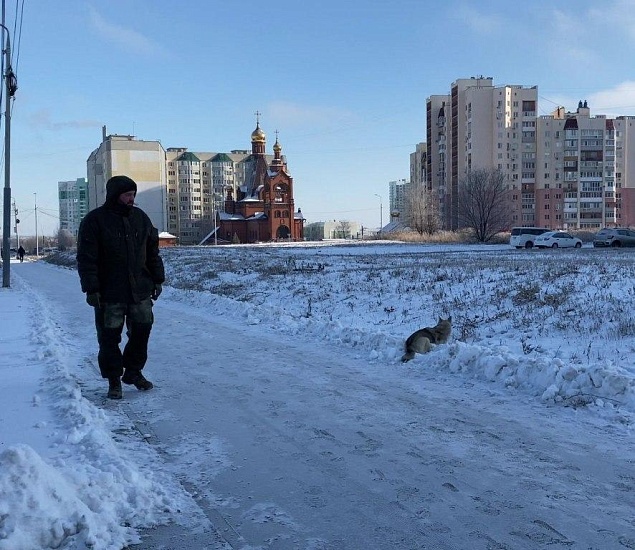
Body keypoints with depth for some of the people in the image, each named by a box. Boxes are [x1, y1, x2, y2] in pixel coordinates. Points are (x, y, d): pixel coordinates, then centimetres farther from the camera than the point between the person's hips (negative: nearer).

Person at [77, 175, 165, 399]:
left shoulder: (140, 217, 7)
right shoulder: (94, 220, -7)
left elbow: (152, 252, 13)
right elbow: (86, 259, -10)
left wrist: (158, 279, 11)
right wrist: (91, 289, -14)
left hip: (140, 291, 4)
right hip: (109, 294, -4)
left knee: (141, 332, 9)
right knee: (110, 338, 3)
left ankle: (133, 372, 28)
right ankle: (114, 380, 17)